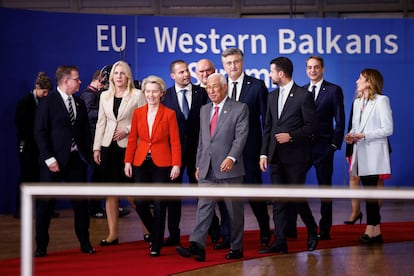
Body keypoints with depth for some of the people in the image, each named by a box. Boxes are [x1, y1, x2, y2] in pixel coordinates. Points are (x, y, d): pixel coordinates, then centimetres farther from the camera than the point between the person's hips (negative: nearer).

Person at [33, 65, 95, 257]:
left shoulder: (80, 104, 12)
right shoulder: (47, 102, -6)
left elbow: (86, 132, 15)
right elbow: (40, 132, -9)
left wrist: (86, 154, 3)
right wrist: (49, 158, -15)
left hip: (76, 159, 5)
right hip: (54, 160, -5)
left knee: (81, 202, 7)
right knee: (45, 203, 0)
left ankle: (85, 243, 18)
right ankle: (41, 246, 10)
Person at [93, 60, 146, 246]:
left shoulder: (137, 95, 0)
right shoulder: (105, 96, 12)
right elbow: (101, 123, 12)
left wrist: (127, 130, -14)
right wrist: (96, 147, 8)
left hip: (128, 147, -4)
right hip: (109, 147, 4)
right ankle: (113, 234, 9)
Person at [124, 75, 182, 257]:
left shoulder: (169, 114, 0)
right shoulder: (138, 113, 8)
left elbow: (175, 141, -2)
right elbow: (132, 139, 10)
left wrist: (176, 164, -10)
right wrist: (128, 161, 1)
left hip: (162, 164, -3)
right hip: (141, 163, 3)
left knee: (159, 206, -2)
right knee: (140, 203, -2)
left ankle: (156, 246, 8)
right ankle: (155, 233, 25)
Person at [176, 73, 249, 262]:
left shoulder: (239, 109, -2)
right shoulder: (204, 110, 16)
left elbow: (241, 136, -12)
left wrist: (231, 157, -26)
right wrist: (198, 165, 15)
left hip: (229, 168, -5)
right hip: (207, 169, 5)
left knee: (234, 210, 4)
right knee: (204, 207, -5)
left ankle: (236, 248, 14)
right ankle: (197, 246, -13)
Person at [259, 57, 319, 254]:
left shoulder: (303, 96, -6)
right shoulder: (272, 97, 14)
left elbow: (311, 126, -7)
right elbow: (268, 127, 15)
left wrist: (291, 136, -18)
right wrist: (264, 153, 8)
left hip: (296, 156, -6)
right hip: (276, 156, 6)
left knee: (296, 197, -3)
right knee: (278, 201, 4)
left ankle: (312, 231, 21)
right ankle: (280, 242, 5)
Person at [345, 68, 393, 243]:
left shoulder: (381, 101, -5)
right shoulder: (357, 102, 18)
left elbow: (388, 129, -11)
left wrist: (364, 135, -16)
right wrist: (351, 136, 0)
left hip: (374, 153, -7)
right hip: (361, 153, 7)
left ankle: (371, 229, -7)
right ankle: (376, 231, 9)